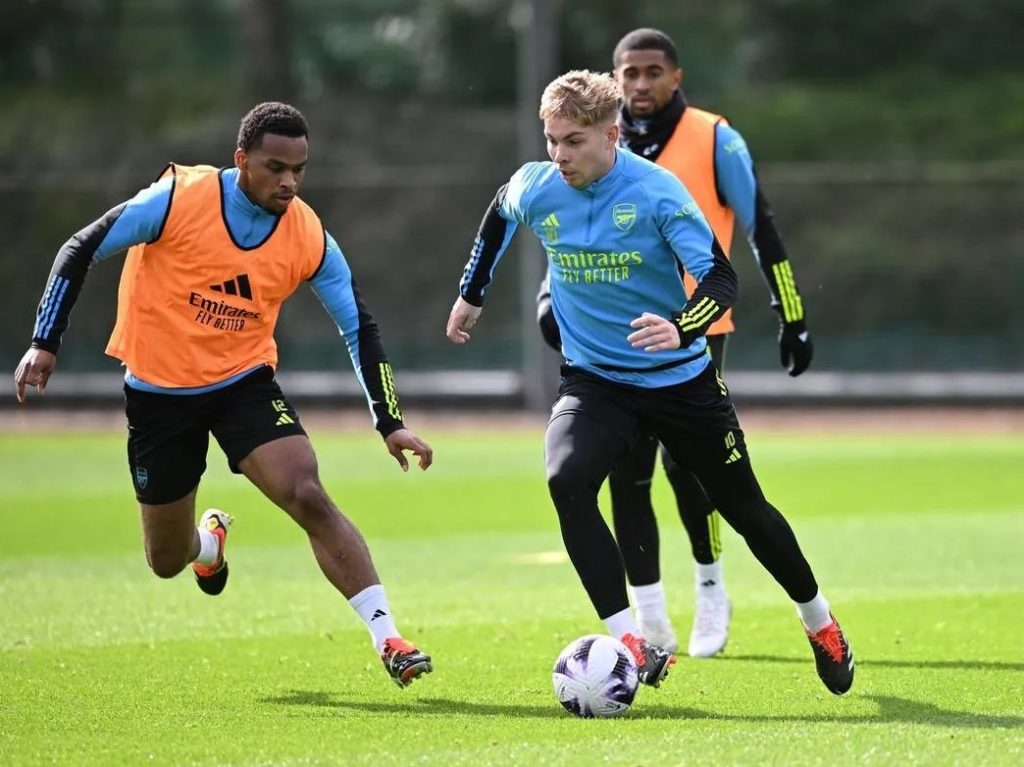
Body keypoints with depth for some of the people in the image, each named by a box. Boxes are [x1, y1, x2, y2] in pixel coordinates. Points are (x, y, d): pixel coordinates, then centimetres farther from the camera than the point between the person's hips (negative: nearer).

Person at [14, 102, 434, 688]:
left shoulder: (310, 238, -10)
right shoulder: (178, 199, -18)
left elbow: (359, 327, -1)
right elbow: (81, 251, -9)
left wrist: (391, 424, -7)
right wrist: (45, 343, -14)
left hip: (245, 382, 1)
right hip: (159, 391, -1)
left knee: (309, 497, -24)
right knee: (167, 562, 10)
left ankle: (388, 639, -21)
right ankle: (208, 540, 49)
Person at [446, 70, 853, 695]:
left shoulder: (656, 191, -21)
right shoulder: (535, 189, -9)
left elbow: (721, 280, -26)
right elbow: (499, 216, 17)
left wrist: (680, 329, -46)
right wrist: (471, 295, 25)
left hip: (681, 379, -2)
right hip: (594, 380, 2)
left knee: (744, 508, 11)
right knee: (567, 480, -28)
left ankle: (821, 624, 39)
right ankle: (632, 645, -28)